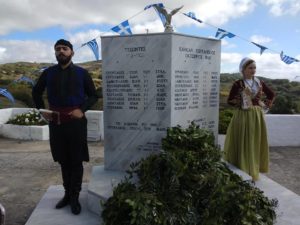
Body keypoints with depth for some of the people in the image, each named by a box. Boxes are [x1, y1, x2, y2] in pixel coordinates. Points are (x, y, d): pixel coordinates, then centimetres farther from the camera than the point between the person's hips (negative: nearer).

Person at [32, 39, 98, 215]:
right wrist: (42, 110, 6)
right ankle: (67, 194, 31)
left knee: (76, 161, 5)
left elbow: (93, 96, 4)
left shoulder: (82, 73, 0)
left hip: (76, 121, -3)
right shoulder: (48, 73, 7)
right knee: (63, 160, 14)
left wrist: (82, 109, -11)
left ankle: (75, 197, 20)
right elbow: (36, 92, 20)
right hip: (56, 122, 3)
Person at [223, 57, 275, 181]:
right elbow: (229, 100, -6)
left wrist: (266, 105, 9)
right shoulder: (238, 84, -6)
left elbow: (271, 94, 18)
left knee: (256, 143, 9)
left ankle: (254, 170, 24)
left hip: (257, 116, 4)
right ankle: (243, 172, 11)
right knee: (244, 144, 0)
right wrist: (241, 103, -10)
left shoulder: (259, 82, 7)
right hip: (243, 116, -4)